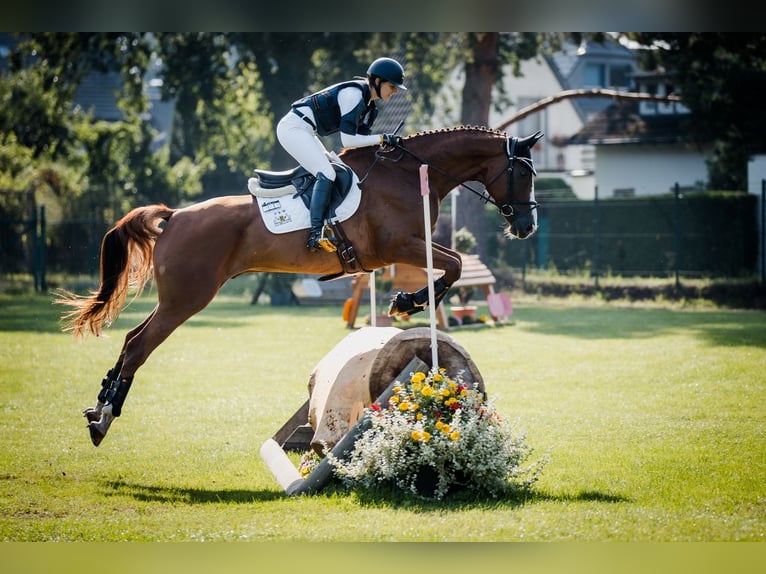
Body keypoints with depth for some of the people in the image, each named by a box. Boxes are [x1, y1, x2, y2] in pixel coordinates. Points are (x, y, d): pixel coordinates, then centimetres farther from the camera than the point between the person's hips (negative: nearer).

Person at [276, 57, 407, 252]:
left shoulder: (368, 101, 9)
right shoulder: (353, 95, -21)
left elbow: (362, 136, 10)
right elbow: (348, 141, -23)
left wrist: (387, 142, -4)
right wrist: (383, 138, -20)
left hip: (304, 132, 11)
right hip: (293, 128, -11)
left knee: (328, 172, 14)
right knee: (326, 174, -22)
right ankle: (315, 234, -30)